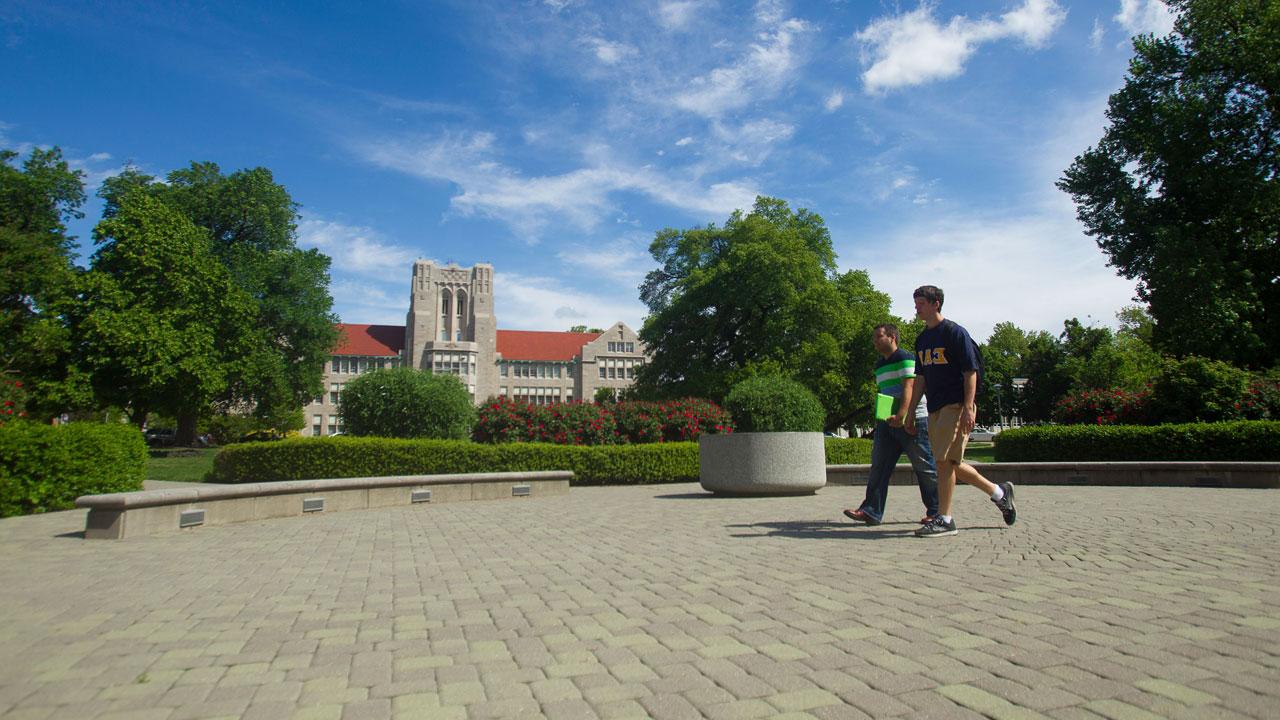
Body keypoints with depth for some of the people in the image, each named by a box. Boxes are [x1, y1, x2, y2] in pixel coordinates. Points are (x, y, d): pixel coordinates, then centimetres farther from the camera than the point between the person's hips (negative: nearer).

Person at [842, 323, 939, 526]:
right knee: (879, 466, 1)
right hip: (887, 423, 8)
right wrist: (881, 418, 13)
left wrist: (901, 416, -30)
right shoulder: (879, 365, 19)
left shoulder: (905, 358, -7)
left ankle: (935, 511, 11)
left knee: (924, 467, 1)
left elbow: (908, 388, -19)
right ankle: (871, 511, 0)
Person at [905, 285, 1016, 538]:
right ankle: (999, 492, 28)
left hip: (956, 406, -8)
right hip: (935, 409, 8)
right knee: (950, 463, 10)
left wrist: (968, 407, -20)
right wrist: (911, 410, 14)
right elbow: (920, 378, 19)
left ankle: (944, 519, -4)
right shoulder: (922, 339, 15)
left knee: (944, 460, -11)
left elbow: (970, 372, -11)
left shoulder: (955, 332, -7)